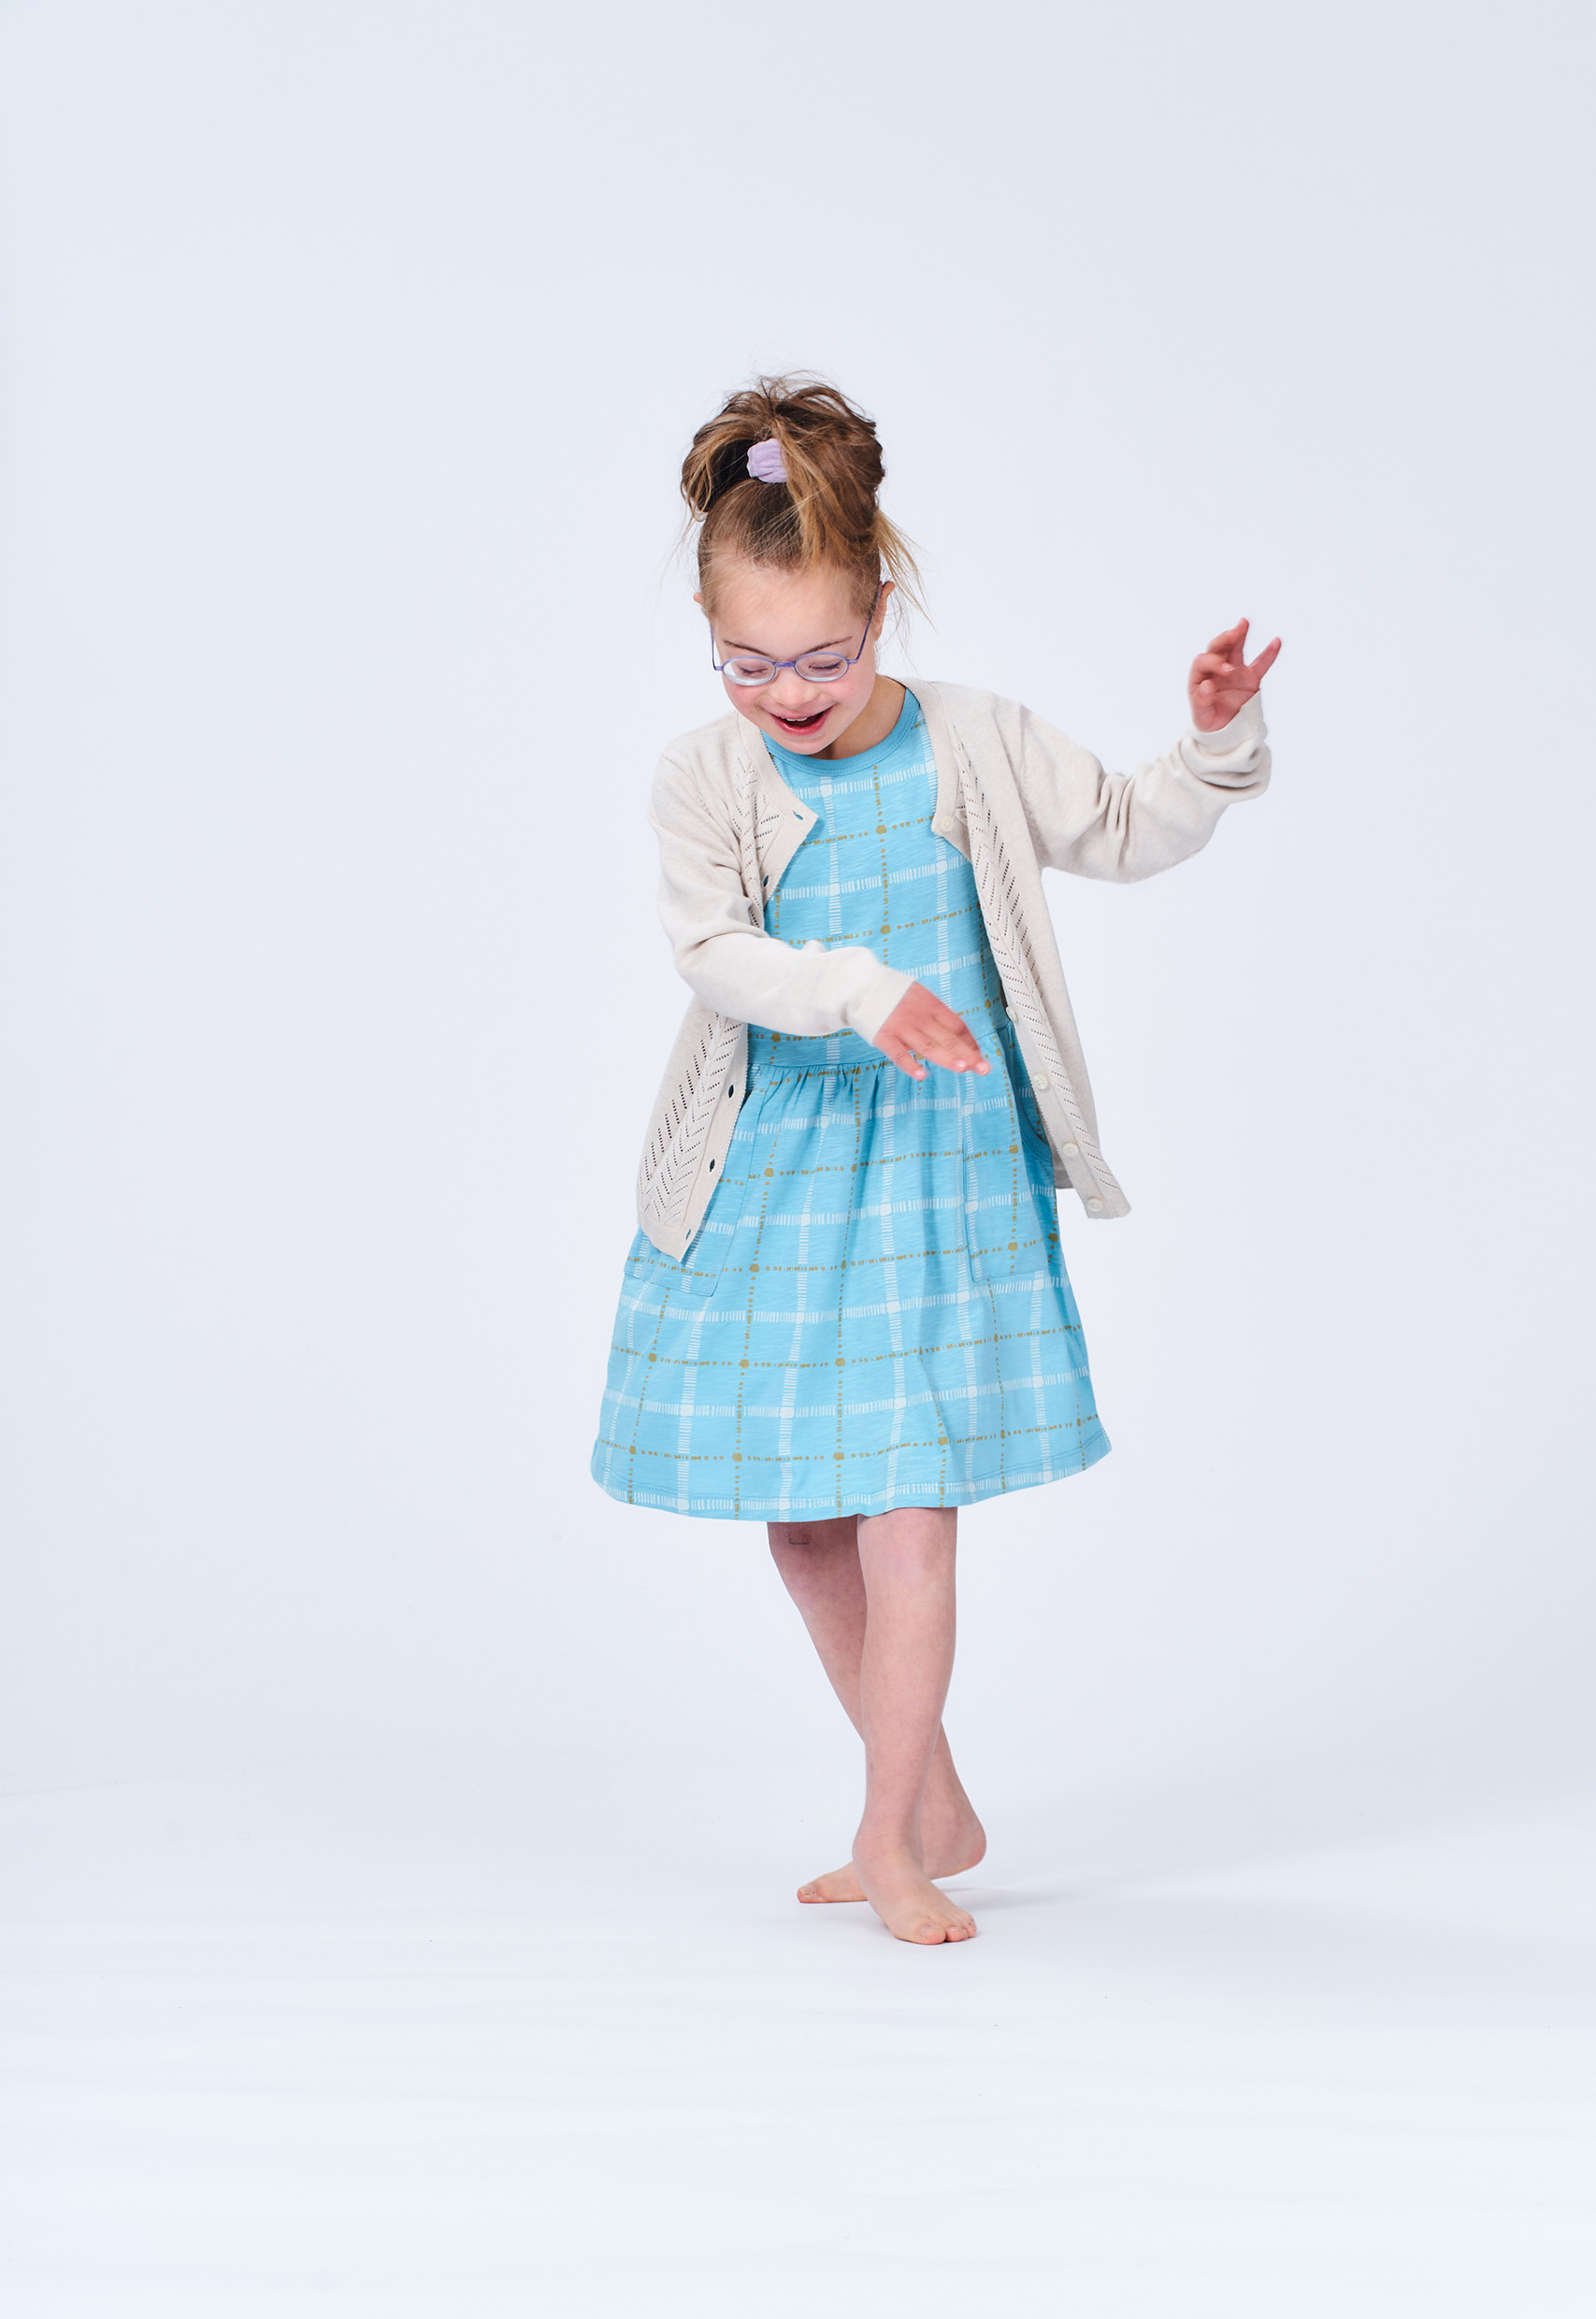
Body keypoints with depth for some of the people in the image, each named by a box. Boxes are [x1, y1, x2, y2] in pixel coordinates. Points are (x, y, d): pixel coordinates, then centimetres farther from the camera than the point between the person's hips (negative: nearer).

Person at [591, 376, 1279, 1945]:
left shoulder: (973, 746, -1)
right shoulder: (706, 777, -4)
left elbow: (1127, 834, 11)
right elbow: (715, 953, -18)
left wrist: (1217, 742, -6)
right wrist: (859, 990, -34)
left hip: (939, 1175, -2)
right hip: (767, 1184, 2)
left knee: (906, 1512, -7)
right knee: (800, 1521, 9)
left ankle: (891, 1844, 8)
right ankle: (933, 1805, 27)